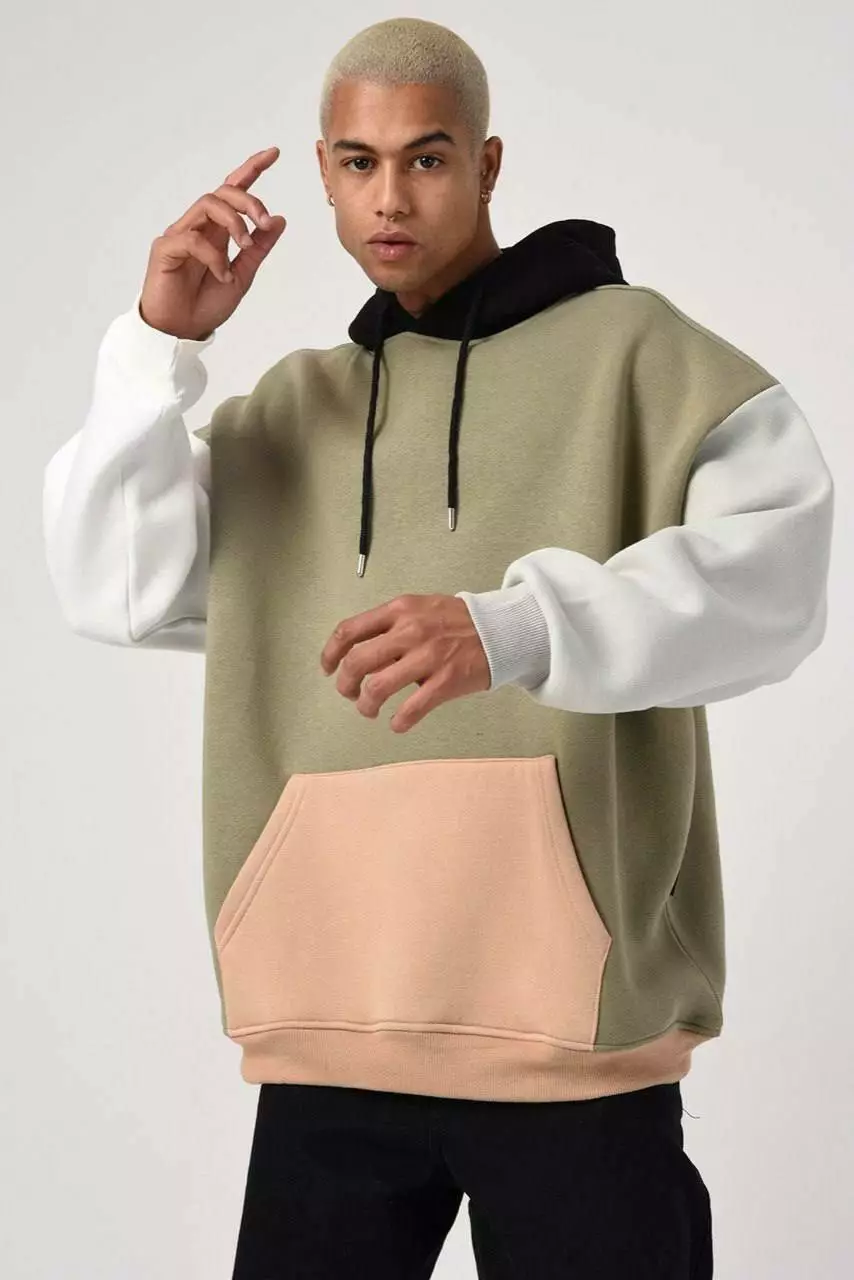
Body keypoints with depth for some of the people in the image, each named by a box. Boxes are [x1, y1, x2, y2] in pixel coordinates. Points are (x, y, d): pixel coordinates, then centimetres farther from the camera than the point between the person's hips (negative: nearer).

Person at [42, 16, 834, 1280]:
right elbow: (112, 589, 11)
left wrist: (513, 627, -28)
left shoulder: (627, 346, 4)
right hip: (330, 1024, 4)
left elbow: (778, 555, -13)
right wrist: (158, 344, -1)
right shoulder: (288, 408, 20)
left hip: (572, 1013, -4)